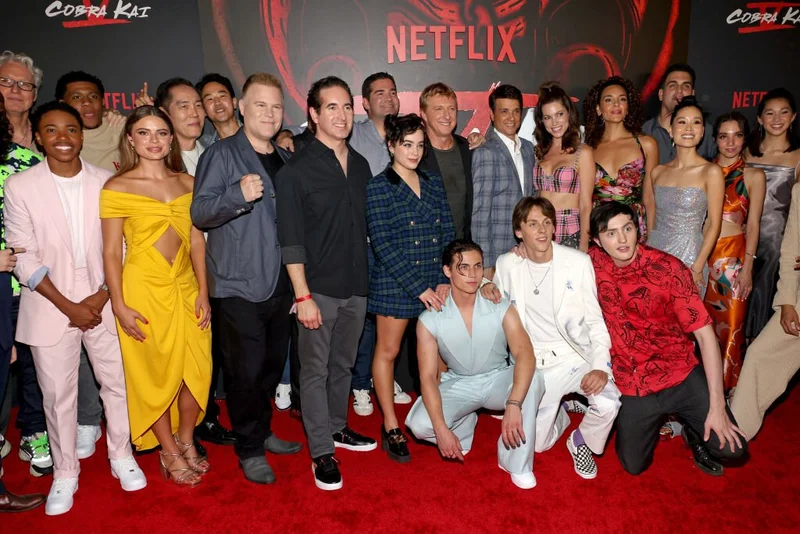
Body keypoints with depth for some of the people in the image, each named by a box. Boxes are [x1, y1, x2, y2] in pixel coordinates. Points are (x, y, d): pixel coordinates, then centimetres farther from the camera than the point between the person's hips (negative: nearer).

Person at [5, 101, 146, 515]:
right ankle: (65, 473, 27)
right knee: (57, 393, 8)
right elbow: (23, 258, -6)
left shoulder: (105, 182, 0)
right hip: (50, 305, -1)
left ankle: (121, 457, 29)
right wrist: (68, 307, -10)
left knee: (118, 381, 8)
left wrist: (101, 297, -8)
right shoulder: (20, 186, -4)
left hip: (102, 300, 1)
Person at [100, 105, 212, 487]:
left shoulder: (187, 183, 6)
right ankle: (170, 453, 25)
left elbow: (197, 240, 7)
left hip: (186, 287, 4)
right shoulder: (117, 188, -5)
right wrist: (119, 306, -9)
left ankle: (186, 440, 31)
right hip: (143, 289, -4)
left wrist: (202, 292, 3)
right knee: (155, 373, 8)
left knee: (196, 369, 7)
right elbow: (111, 252, -5)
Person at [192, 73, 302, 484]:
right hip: (238, 285, -6)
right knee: (246, 370, -1)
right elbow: (199, 212, -15)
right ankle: (249, 450, 16)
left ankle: (262, 431, 34)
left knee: (273, 365, 16)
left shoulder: (285, 159, 14)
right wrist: (239, 195, -32)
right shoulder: (221, 154, -6)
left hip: (279, 284, 7)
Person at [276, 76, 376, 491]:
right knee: (315, 370, 4)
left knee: (343, 364, 18)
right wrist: (303, 296, -16)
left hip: (356, 285, 5)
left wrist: (367, 278, 11)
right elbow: (291, 241, -12)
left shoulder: (360, 165, 8)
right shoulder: (297, 170, -8)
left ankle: (337, 428, 36)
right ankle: (321, 452, 16)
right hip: (319, 288, -5)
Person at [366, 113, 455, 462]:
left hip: (436, 282, 4)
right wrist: (418, 287, -14)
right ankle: (391, 428, 17)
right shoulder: (378, 187, -6)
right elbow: (382, 244, -12)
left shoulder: (433, 182, 10)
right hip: (395, 283, -4)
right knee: (387, 351, 5)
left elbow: (448, 233, 8)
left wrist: (445, 280, -4)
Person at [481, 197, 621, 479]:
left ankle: (581, 441, 6)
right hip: (535, 362, 2)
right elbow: (499, 304, 18)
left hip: (577, 355, -2)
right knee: (537, 444, 1)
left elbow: (595, 320, -6)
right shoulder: (507, 264, -2)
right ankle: (558, 414, 37)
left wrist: (600, 367, -19)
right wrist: (486, 288, -6)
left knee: (608, 403, -30)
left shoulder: (578, 262, -9)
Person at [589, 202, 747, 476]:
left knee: (732, 447, -15)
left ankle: (694, 432, 20)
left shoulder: (669, 268, -16)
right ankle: (655, 419, 35)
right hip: (632, 385, 2)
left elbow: (705, 333, -16)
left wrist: (716, 405, -19)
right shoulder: (593, 263, -8)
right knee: (634, 466, 6)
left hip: (680, 375, -2)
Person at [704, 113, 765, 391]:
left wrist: (747, 267, -7)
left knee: (730, 325, 1)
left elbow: (753, 224, 0)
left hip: (733, 256, -2)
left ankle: (725, 387, 16)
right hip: (700, 253, 2)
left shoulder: (754, 176, 3)